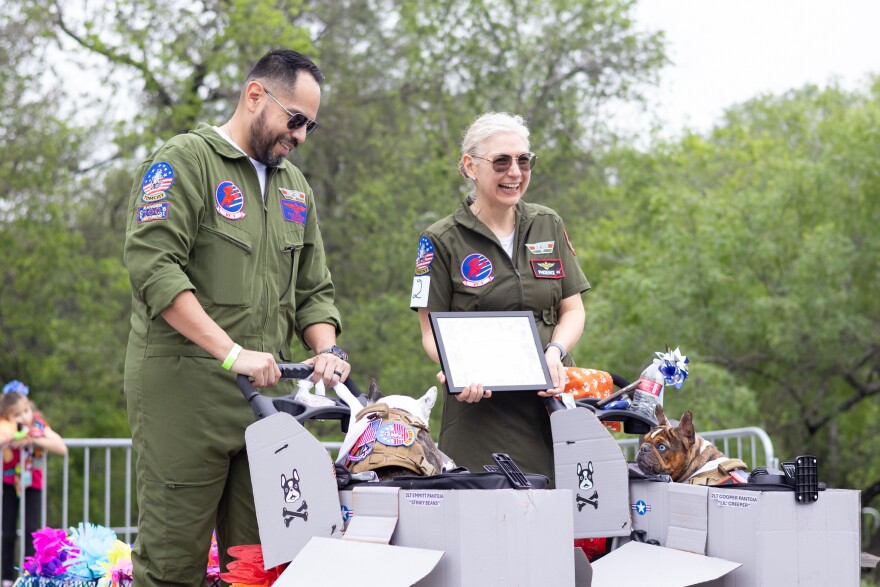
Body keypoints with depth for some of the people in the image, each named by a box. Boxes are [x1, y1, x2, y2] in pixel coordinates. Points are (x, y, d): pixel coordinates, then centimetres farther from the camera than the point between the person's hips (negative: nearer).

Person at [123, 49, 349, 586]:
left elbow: (313, 290, 23)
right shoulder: (186, 160, -3)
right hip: (186, 387, -7)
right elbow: (153, 265, -16)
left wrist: (327, 349, 0)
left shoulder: (294, 186, 20)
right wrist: (232, 352, -22)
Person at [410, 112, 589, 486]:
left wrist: (555, 352, -6)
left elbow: (572, 309, 15)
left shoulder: (549, 226, 14)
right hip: (479, 406, -3)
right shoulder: (442, 241, 3)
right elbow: (433, 331, 1)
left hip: (550, 399, 3)